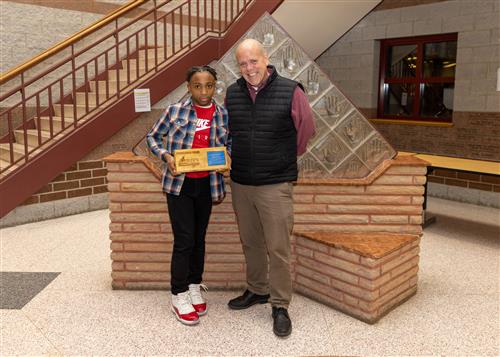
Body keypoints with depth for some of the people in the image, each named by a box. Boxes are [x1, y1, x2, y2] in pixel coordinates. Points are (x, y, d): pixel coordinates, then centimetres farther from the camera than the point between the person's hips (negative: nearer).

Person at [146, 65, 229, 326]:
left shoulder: (222, 115, 0)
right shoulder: (175, 111, -5)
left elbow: (227, 146, 11)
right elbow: (153, 137, 4)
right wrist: (166, 156, -14)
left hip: (206, 184, 3)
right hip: (179, 183, -3)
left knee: (199, 238, 14)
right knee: (184, 240, -3)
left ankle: (194, 286, 31)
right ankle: (179, 296, 12)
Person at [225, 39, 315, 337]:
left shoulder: (290, 91, -9)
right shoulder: (232, 94, 4)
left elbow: (306, 130, 3)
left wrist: (287, 158, 9)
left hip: (275, 184, -4)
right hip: (240, 183, 5)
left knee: (278, 248, 0)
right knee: (250, 243, 17)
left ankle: (280, 306, 16)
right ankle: (257, 290, 37)